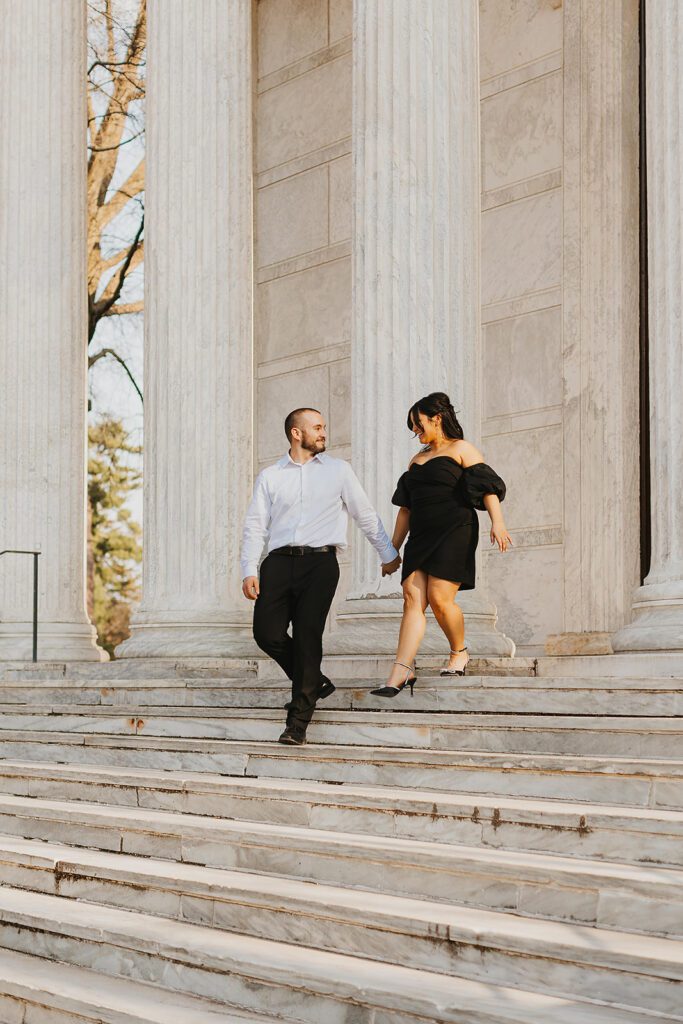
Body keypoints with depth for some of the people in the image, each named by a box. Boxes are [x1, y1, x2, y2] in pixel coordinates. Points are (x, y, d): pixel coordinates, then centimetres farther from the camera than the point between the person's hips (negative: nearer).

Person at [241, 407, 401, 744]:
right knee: (267, 633, -9)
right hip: (278, 562, 2)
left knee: (308, 636, -10)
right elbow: (255, 525, 9)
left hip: (320, 563, -2)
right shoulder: (269, 477, 13)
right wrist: (249, 571, -2)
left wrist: (388, 554, 21)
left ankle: (298, 721, -5)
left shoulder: (338, 470, 12)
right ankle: (314, 682, 17)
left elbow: (366, 515, 18)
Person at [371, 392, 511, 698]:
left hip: (454, 532, -6)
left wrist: (497, 523, -22)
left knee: (439, 597, -13)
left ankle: (459, 653, 13)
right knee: (413, 598, -8)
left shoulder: (461, 449, 2)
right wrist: (394, 547, 20)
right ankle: (400, 672, -18)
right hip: (422, 536, 6)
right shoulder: (417, 460, 23)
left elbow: (488, 488, -8)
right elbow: (405, 507, 24)